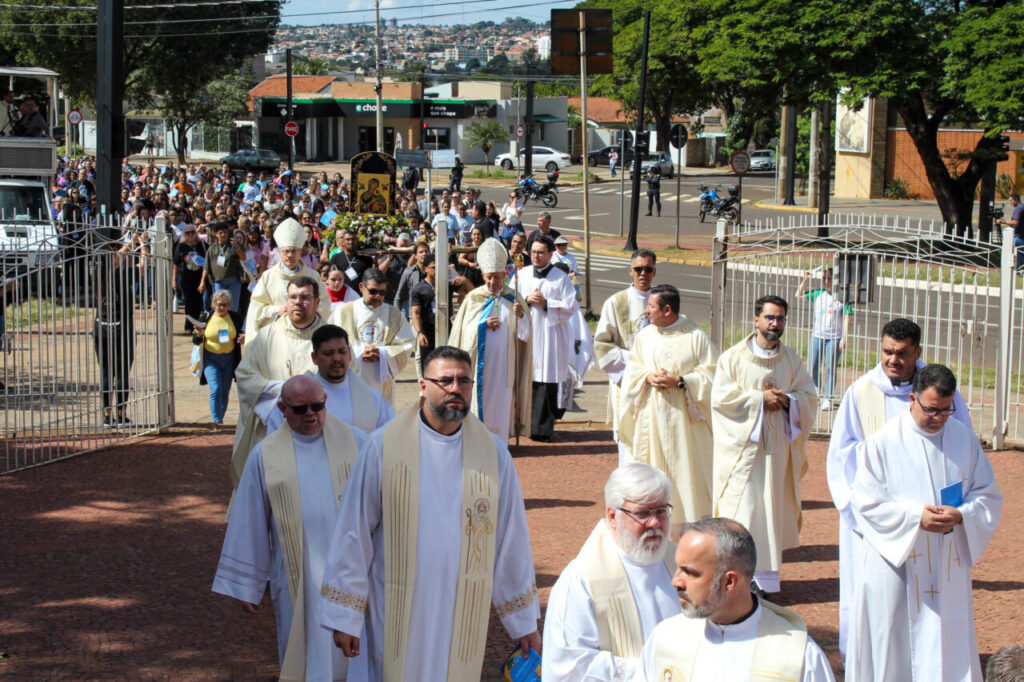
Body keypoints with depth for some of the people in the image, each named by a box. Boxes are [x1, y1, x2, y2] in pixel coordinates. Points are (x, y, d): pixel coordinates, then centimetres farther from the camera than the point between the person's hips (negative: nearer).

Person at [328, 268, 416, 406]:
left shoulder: (394, 314, 10)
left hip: (381, 383, 1)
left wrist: (382, 354, -12)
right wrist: (358, 355, -12)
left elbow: (406, 345, 4)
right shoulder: (343, 312, 5)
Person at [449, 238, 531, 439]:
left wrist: (520, 315, -18)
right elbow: (463, 330, 1)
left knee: (501, 403, 1)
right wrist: (484, 325, -13)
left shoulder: (513, 299, 6)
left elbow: (525, 333, 1)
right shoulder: (473, 298, 4)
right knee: (479, 400, -2)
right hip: (479, 361, -1)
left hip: (504, 362, 1)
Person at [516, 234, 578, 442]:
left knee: (546, 381, -6)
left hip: (550, 336, -3)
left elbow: (570, 307, -3)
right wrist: (527, 299, -8)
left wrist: (545, 303, -11)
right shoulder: (522, 275, 11)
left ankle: (542, 428, -3)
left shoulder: (560, 278, 2)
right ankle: (525, 423, 11)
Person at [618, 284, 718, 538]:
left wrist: (679, 381, -15)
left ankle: (690, 524, 5)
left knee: (686, 467, -2)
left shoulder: (696, 337, -4)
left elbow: (711, 374, -5)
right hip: (651, 417, 3)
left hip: (684, 416, -3)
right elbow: (632, 371, 12)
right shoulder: (644, 336, 9)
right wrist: (648, 377, -9)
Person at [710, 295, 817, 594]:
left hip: (777, 445, 4)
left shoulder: (792, 360, 9)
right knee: (741, 508, -7)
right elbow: (721, 397, -10)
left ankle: (765, 572, 13)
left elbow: (810, 397, 7)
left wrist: (786, 400, -13)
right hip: (742, 445, -3)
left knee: (772, 507, 6)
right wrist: (760, 398, -14)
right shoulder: (733, 357, -1)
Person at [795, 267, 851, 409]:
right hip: (817, 335, 4)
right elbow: (799, 295, 11)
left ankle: (828, 399, 6)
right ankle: (818, 395, 24)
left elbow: (847, 319, -4)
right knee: (813, 367, 6)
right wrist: (805, 280, -1)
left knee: (830, 369, -2)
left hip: (834, 337, -4)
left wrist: (844, 338, -9)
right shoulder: (817, 294, 6)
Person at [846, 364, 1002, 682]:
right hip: (895, 560, -2)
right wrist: (915, 516, -20)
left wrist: (960, 516, -13)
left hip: (948, 563, 3)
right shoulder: (884, 441, -5)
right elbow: (866, 500, -8)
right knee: (893, 641, 4)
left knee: (948, 641, 2)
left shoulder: (965, 439, 5)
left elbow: (988, 495, 8)